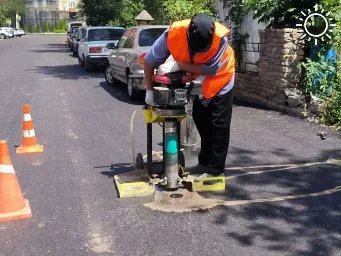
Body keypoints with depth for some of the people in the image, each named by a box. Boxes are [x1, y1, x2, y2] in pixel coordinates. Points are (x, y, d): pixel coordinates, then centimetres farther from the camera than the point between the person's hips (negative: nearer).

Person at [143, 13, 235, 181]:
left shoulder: (220, 38, -38)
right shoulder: (173, 33, -31)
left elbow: (210, 69, -32)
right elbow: (150, 60, -21)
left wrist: (178, 66, -36)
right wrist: (149, 90, -17)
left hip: (220, 78, -4)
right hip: (199, 81, 4)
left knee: (219, 125, -4)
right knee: (201, 120, 13)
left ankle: (216, 169, 4)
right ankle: (205, 163, 27)